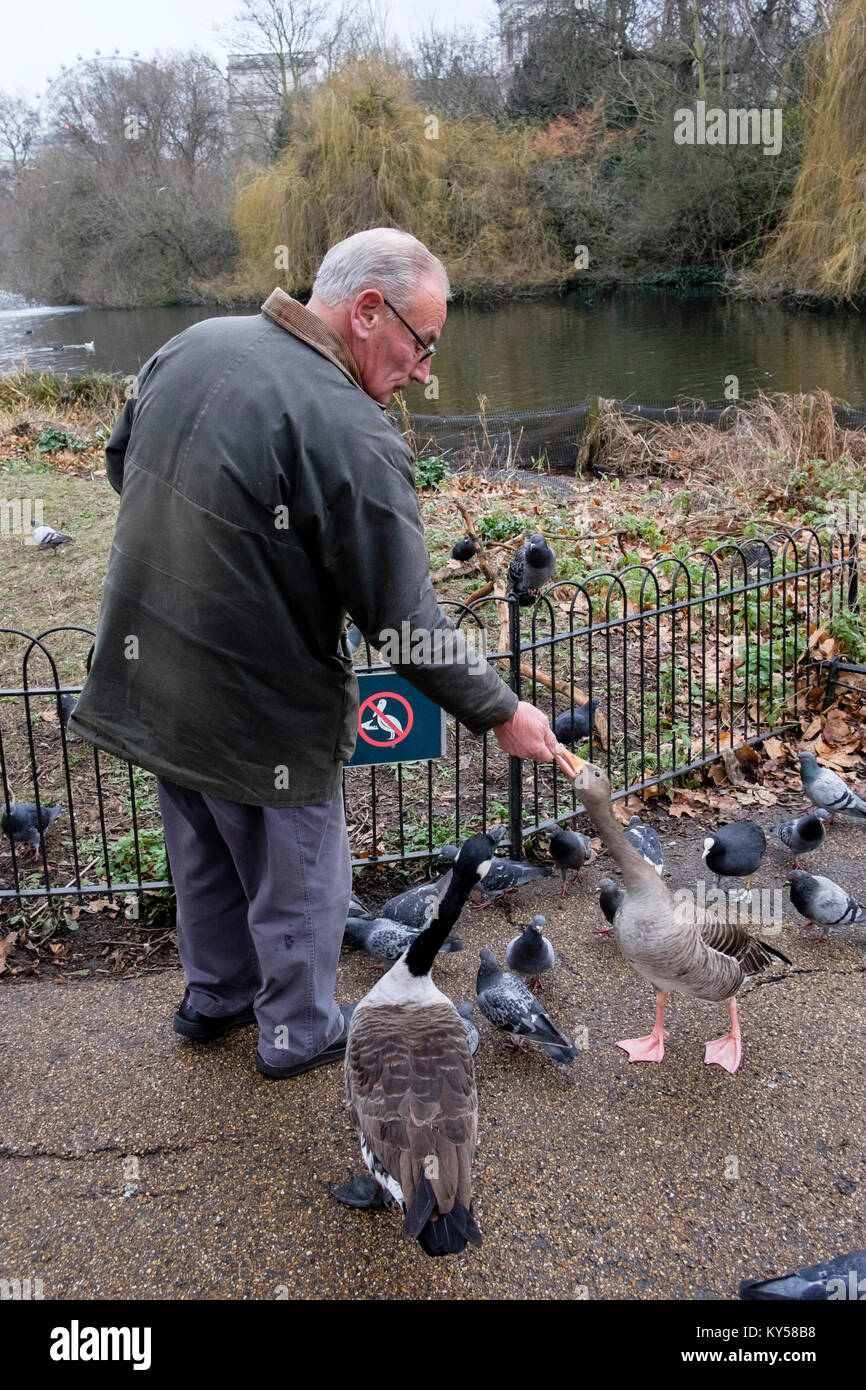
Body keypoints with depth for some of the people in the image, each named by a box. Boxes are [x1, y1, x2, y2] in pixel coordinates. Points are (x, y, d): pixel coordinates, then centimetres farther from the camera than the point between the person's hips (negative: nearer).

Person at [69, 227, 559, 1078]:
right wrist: (501, 713, -10)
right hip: (260, 712, -7)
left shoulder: (191, 346, -2)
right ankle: (299, 1033, 37)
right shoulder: (352, 434, -26)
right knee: (297, 879, 16)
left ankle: (214, 995, 48)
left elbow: (120, 465, 14)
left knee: (205, 860, 27)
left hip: (148, 679, 8)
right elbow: (405, 623, -23)